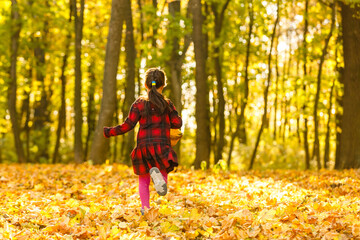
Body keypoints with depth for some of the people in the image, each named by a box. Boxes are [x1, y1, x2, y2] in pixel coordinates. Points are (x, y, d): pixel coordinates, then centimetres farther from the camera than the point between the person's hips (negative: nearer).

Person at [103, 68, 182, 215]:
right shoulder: (167, 104, 4)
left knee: (143, 180, 15)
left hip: (143, 145, 1)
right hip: (161, 145, -1)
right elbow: (177, 123, 5)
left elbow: (128, 125, -3)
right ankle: (157, 173, -27)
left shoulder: (139, 104, 2)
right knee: (163, 180, 7)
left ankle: (145, 209, 1)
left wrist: (109, 132, 8)